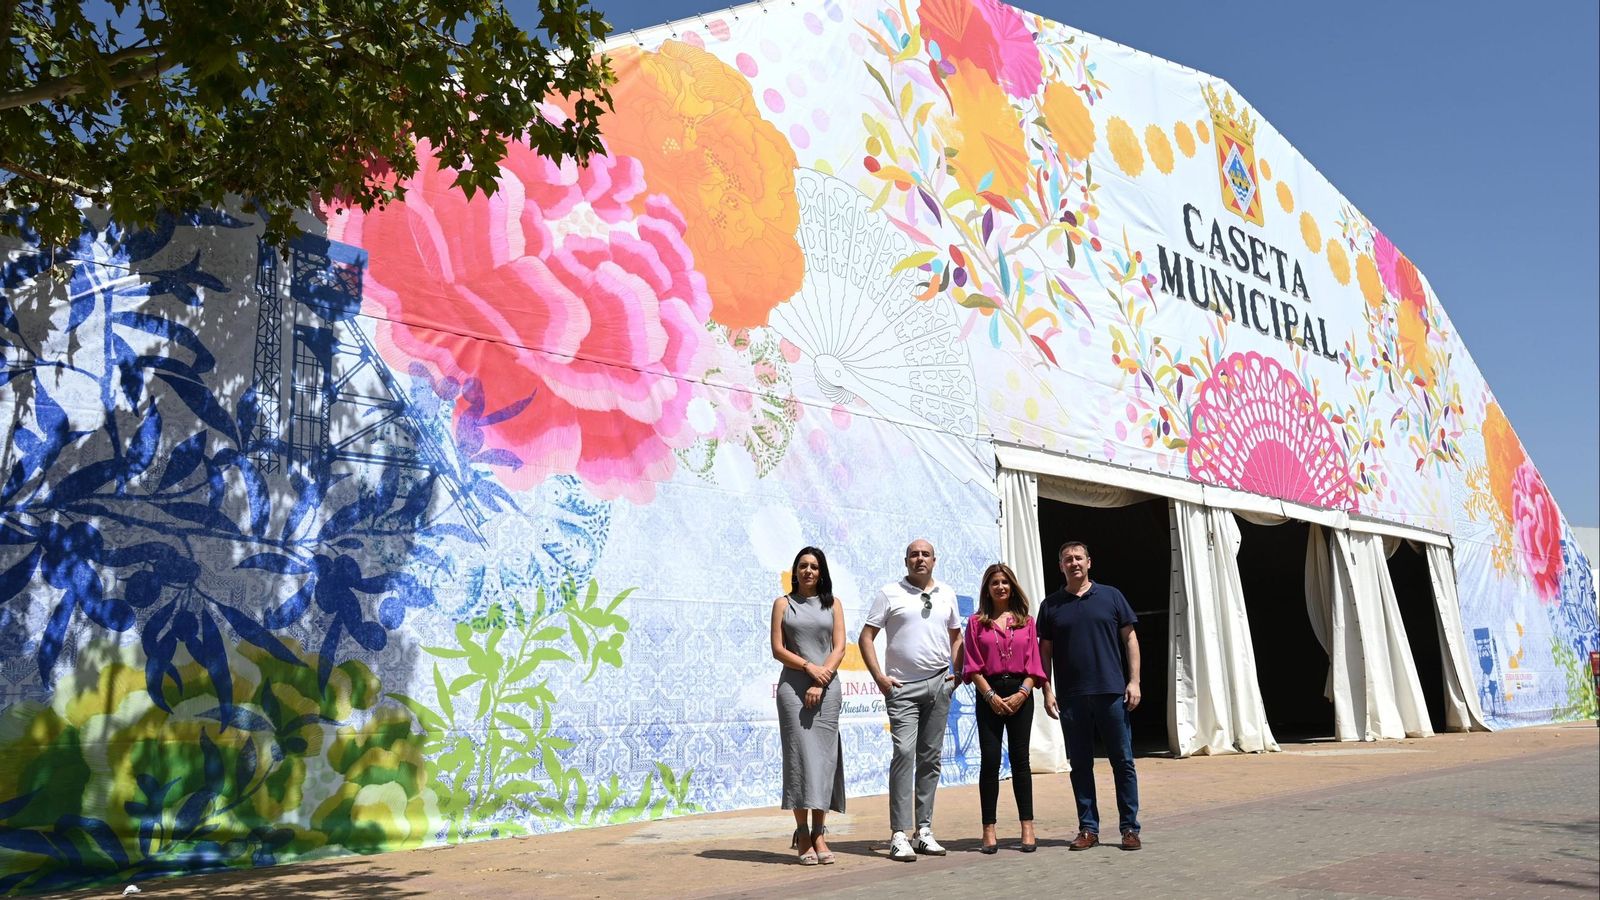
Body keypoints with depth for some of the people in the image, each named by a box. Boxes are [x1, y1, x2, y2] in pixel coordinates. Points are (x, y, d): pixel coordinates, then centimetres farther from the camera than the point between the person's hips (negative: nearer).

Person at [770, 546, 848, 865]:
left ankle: (819, 835, 3)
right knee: (799, 755, -6)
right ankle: (802, 835, -2)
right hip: (793, 686, -1)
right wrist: (809, 666, -11)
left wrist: (820, 682, -8)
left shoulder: (833, 604, 12)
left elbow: (839, 648, 4)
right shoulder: (783, 603, 9)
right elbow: (778, 649, 2)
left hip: (827, 688, 1)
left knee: (824, 756, -2)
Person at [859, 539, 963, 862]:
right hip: (903, 687, -4)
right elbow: (866, 636, -1)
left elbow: (956, 636, 22)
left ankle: (924, 830, 16)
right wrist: (879, 677, -9)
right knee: (904, 753, -14)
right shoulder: (890, 593, 0)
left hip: (939, 685, 4)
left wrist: (958, 672, 9)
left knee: (930, 757, 8)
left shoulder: (946, 594, 13)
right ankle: (899, 835, -10)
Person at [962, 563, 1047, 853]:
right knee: (990, 761, -2)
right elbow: (973, 665, 0)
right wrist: (991, 695, -10)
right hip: (988, 695, -1)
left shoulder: (1026, 621, 9)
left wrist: (1022, 693, -9)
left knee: (1020, 759, 4)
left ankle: (1027, 827, 9)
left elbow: (1033, 663, 4)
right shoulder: (977, 622, 5)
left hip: (1020, 694, 1)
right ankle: (989, 829, 3)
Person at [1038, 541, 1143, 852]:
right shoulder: (1051, 605, 8)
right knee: (1080, 764, 6)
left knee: (1122, 761, 3)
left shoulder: (1110, 596, 6)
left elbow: (1130, 639, 6)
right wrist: (1047, 691, 1)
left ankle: (1130, 828, 12)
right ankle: (1088, 828, 15)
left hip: (1111, 692, -1)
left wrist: (1134, 681, -3)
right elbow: (1045, 651, 9)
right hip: (1070, 697, 1)